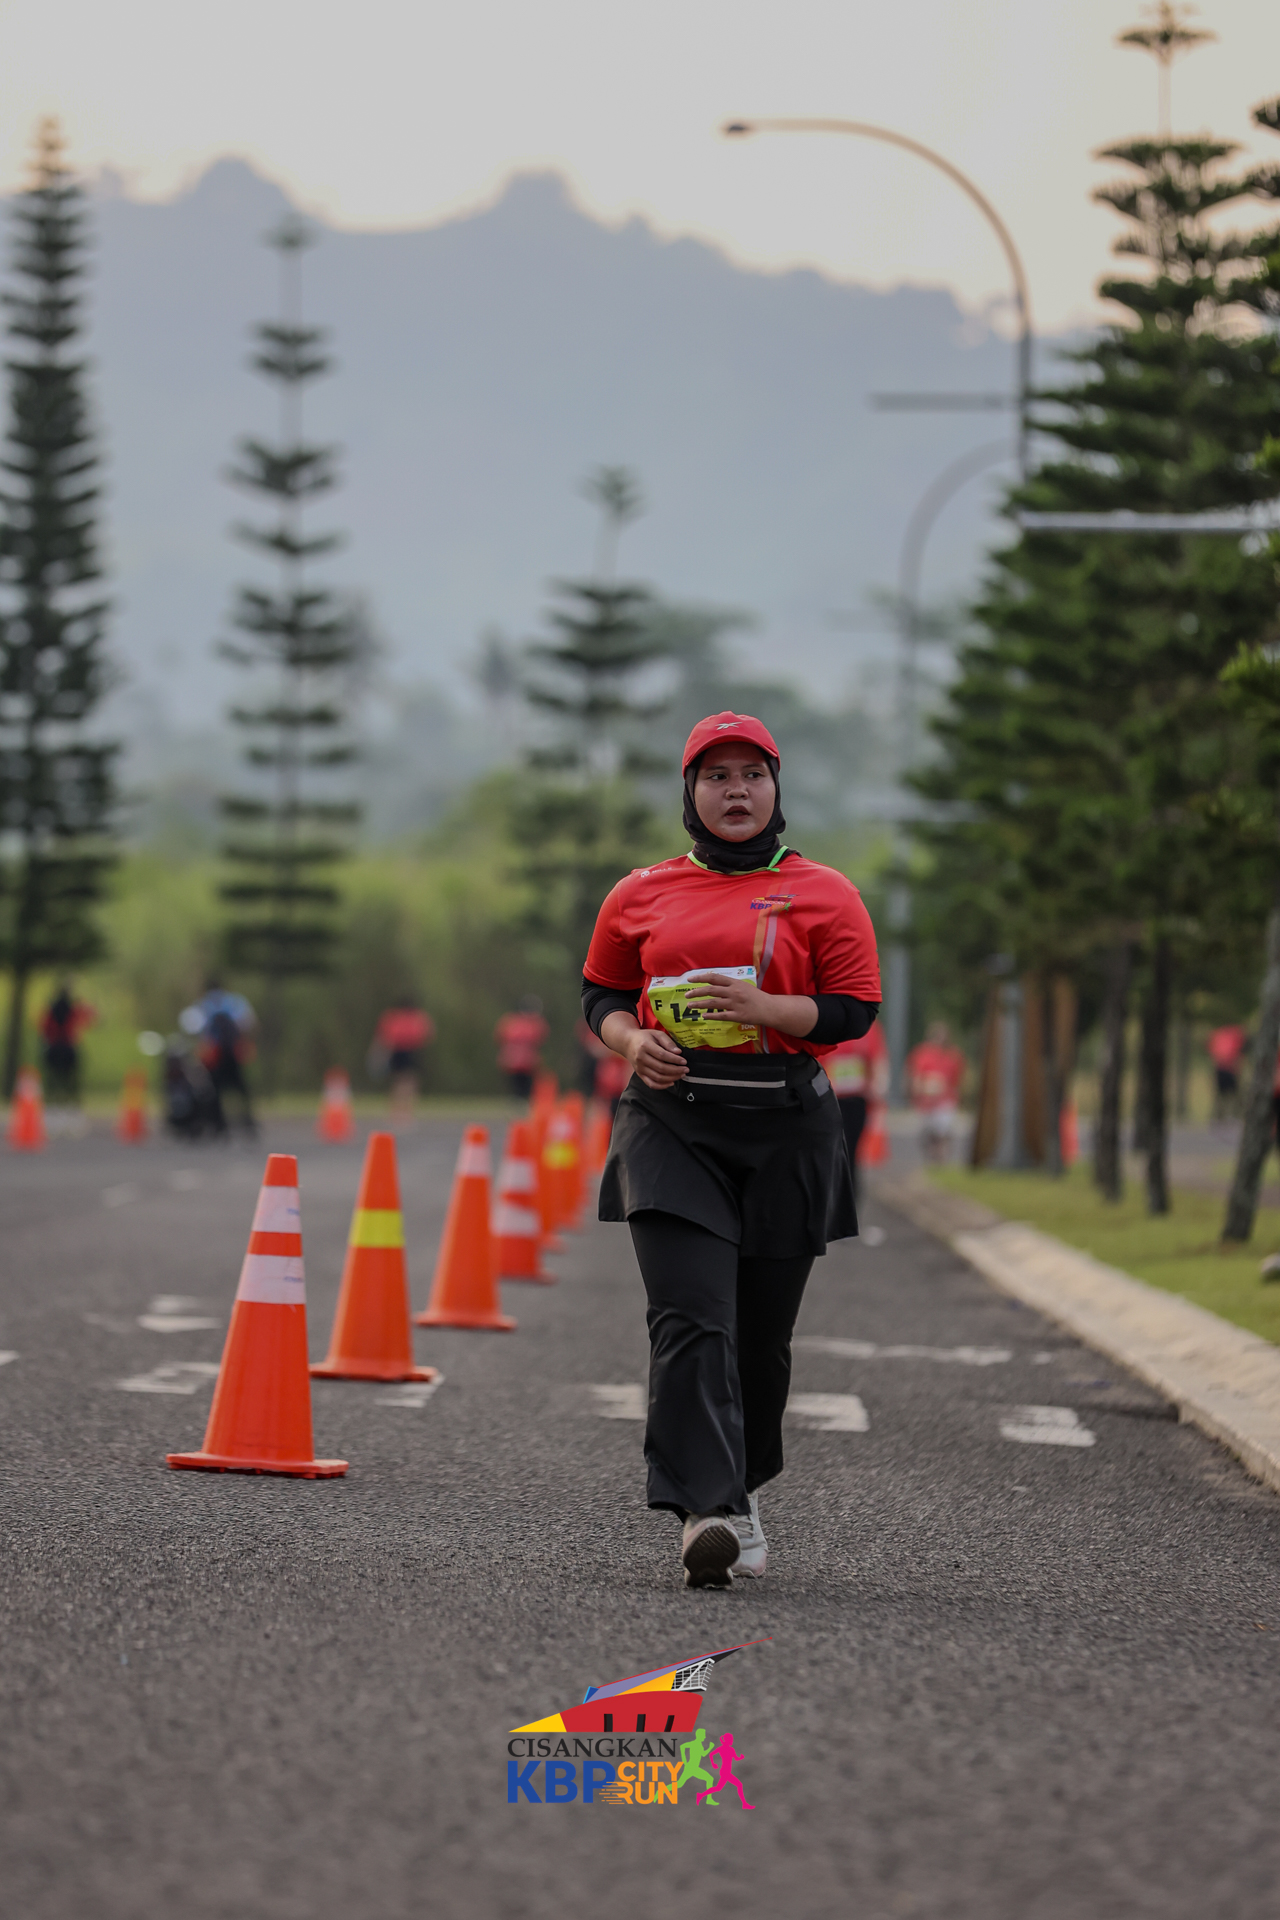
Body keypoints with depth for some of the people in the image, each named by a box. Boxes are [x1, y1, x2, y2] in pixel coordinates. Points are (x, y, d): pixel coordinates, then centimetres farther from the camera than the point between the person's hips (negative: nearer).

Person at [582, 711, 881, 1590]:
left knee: (762, 1326, 7)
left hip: (784, 1127, 0)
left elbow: (855, 1010, 0)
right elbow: (602, 992, 20)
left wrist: (763, 1007, -16)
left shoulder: (823, 893, 6)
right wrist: (633, 1040, -2)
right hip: (672, 1122, 0)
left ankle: (740, 1488, 29)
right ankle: (710, 1509, -23)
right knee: (691, 1315, -16)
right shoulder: (643, 894, 12)